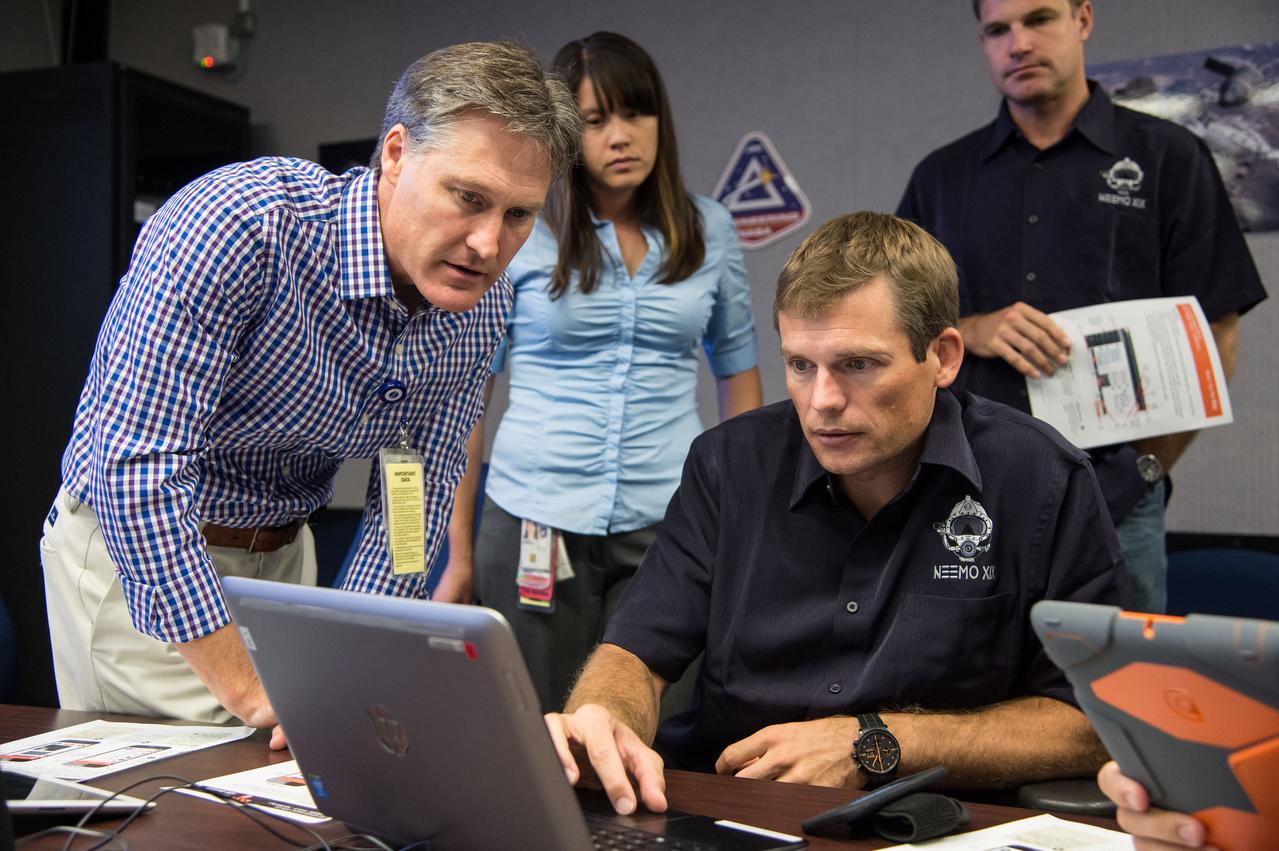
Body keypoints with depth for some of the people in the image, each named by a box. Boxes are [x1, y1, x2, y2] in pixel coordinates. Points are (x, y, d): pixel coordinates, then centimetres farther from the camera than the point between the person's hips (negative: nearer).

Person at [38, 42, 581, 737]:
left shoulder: (481, 304, -10)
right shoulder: (241, 222, -30)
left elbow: (414, 495, -2)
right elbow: (138, 469, -32)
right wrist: (247, 692, -30)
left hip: (282, 552, 6)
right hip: (135, 556, -5)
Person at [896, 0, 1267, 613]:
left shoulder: (1169, 158, 4)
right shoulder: (941, 176, 12)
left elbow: (1215, 334, 2)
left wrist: (1147, 466, -4)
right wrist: (972, 331, -8)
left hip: (1113, 495, -2)